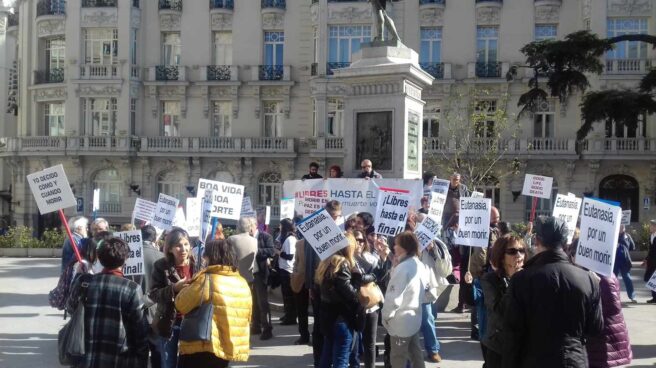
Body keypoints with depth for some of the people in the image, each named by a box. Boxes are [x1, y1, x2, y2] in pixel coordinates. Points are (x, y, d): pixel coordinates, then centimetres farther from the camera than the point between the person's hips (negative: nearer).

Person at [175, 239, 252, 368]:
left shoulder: (207, 280, -16)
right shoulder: (242, 282, 5)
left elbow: (180, 305, -8)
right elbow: (246, 317, 12)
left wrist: (188, 287, 8)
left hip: (203, 349, -7)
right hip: (230, 349, 7)